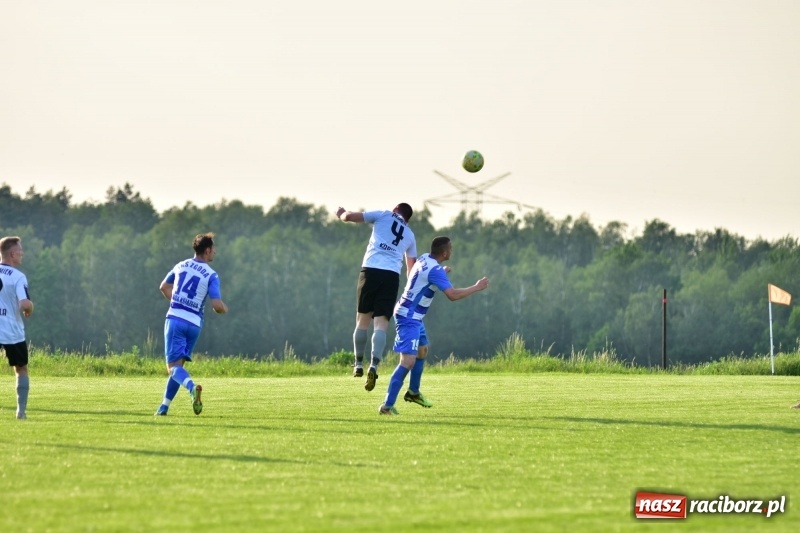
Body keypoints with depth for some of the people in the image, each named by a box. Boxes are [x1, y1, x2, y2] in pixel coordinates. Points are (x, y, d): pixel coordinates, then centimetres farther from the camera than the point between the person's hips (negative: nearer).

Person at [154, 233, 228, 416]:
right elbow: (217, 305, -12)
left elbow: (164, 287, 23)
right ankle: (164, 407, 12)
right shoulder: (211, 275, -4)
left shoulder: (181, 266, 9)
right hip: (194, 324, 0)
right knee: (178, 364, 13)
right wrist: (223, 308, 11)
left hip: (175, 319, 0)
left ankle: (192, 387, -37)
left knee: (173, 366, -7)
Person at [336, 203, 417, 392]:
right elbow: (412, 267, 33)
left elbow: (350, 216, 10)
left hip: (371, 271, -1)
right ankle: (373, 366, -24)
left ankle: (359, 365, 17)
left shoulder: (383, 216, 14)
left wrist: (342, 214, 33)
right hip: (392, 276, 1)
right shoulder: (409, 235, 24)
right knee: (381, 325, -6)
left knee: (363, 320, 12)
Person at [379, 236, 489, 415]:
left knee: (422, 350, 29)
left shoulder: (424, 259, 4)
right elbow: (452, 295, -30)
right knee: (408, 361, -18)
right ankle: (387, 406, -22)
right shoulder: (435, 270, -24)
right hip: (408, 318, -11)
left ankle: (413, 392, 45)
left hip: (414, 317, 11)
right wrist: (477, 287, -19)